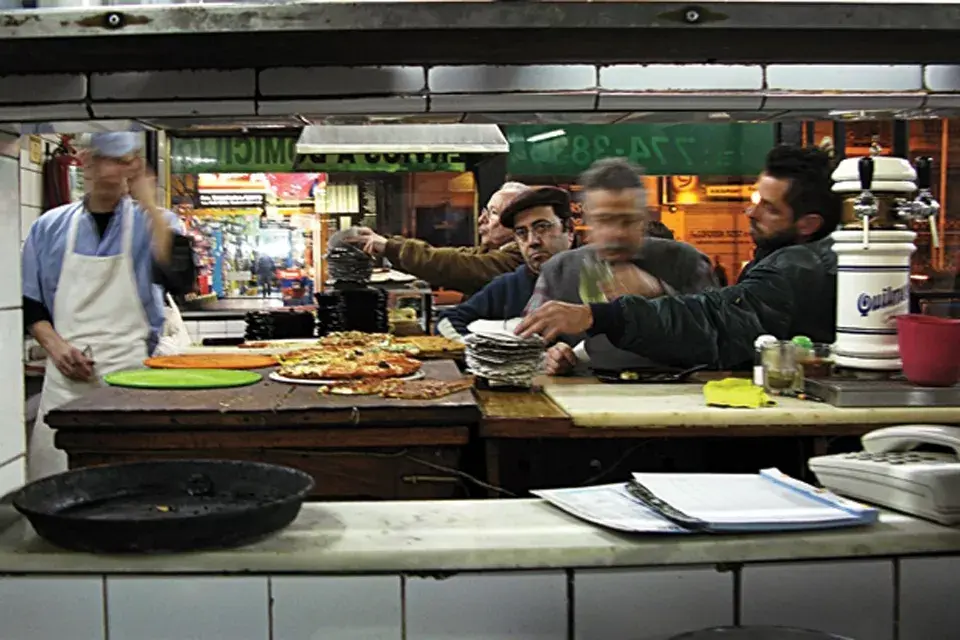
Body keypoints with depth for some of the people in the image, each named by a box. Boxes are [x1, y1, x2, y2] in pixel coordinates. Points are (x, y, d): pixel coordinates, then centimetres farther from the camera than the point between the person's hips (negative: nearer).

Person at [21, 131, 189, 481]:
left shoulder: (152, 223, 5)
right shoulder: (50, 226, 11)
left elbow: (178, 271, -15)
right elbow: (30, 302, 14)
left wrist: (148, 203, -14)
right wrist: (55, 347, -3)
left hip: (131, 374, -2)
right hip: (66, 375, 2)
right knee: (54, 477, 2)